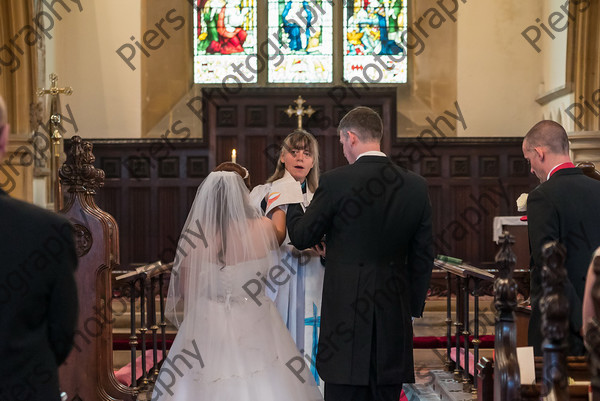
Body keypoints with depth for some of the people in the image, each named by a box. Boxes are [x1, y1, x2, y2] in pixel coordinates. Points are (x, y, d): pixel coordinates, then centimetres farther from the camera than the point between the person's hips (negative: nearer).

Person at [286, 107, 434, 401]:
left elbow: (302, 238, 1)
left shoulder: (336, 181, -9)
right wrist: (414, 307, 17)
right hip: (395, 314, 4)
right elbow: (423, 255, 8)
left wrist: (292, 205, 21)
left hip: (347, 309, -4)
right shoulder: (416, 186, 4)